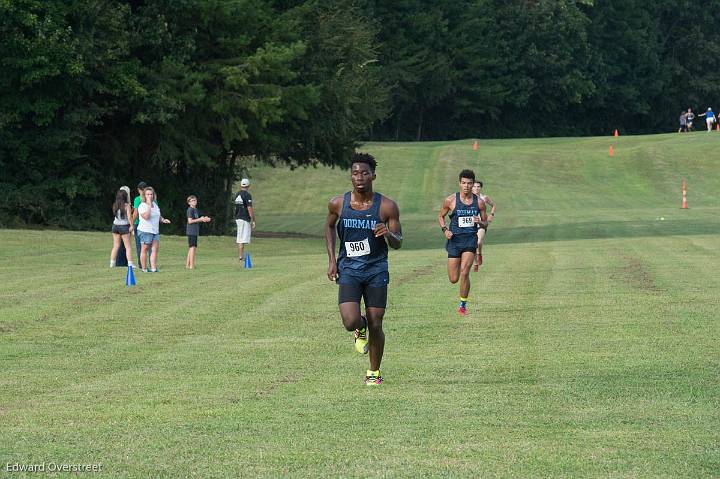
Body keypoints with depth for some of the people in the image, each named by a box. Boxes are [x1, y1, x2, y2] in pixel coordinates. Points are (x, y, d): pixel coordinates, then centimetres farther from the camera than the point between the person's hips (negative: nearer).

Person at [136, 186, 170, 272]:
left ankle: (153, 268, -5)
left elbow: (158, 216, 29)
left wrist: (163, 220, 8)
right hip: (145, 230, -7)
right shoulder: (142, 206, -9)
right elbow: (146, 216, -25)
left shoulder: (155, 204, 15)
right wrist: (149, 205, -20)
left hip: (155, 231, 7)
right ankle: (144, 268, 5)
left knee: (155, 249, -2)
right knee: (144, 249, 0)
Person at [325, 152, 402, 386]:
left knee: (375, 326, 1)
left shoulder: (387, 206, -7)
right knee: (351, 322, -17)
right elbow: (329, 226, 18)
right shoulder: (338, 204, -3)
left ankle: (374, 372, 24)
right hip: (348, 270, 0)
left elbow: (398, 243, 0)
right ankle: (361, 329, 22)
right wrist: (331, 259, 9)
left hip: (376, 270, 0)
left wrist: (389, 234, -24)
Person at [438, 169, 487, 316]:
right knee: (453, 279, 0)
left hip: (470, 239, 0)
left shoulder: (479, 202, 1)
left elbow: (485, 222, 12)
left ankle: (463, 305, -1)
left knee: (464, 273, -16)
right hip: (455, 239, 0)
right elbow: (441, 216, 11)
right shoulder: (451, 200, -2)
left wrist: (480, 222, -12)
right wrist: (445, 230, -6)